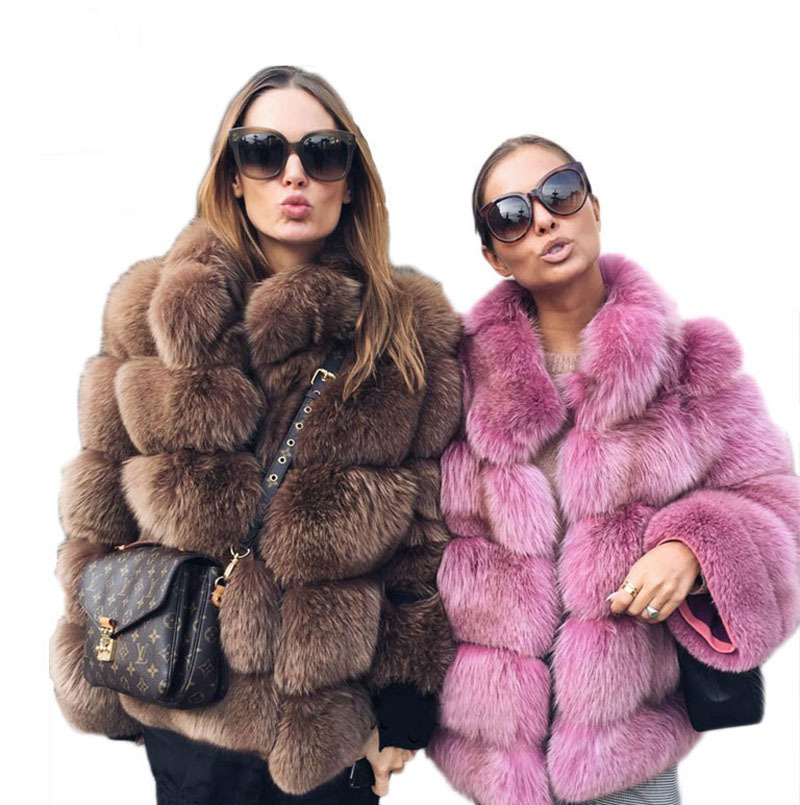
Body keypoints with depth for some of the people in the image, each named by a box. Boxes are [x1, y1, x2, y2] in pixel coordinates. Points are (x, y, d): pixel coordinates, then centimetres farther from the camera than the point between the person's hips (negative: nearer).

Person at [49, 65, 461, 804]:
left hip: (338, 717, 0)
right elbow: (99, 508, 1)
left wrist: (407, 702, -1)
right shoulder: (152, 311, -3)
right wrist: (104, 684, 2)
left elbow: (430, 527, -3)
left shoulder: (414, 327, -5)